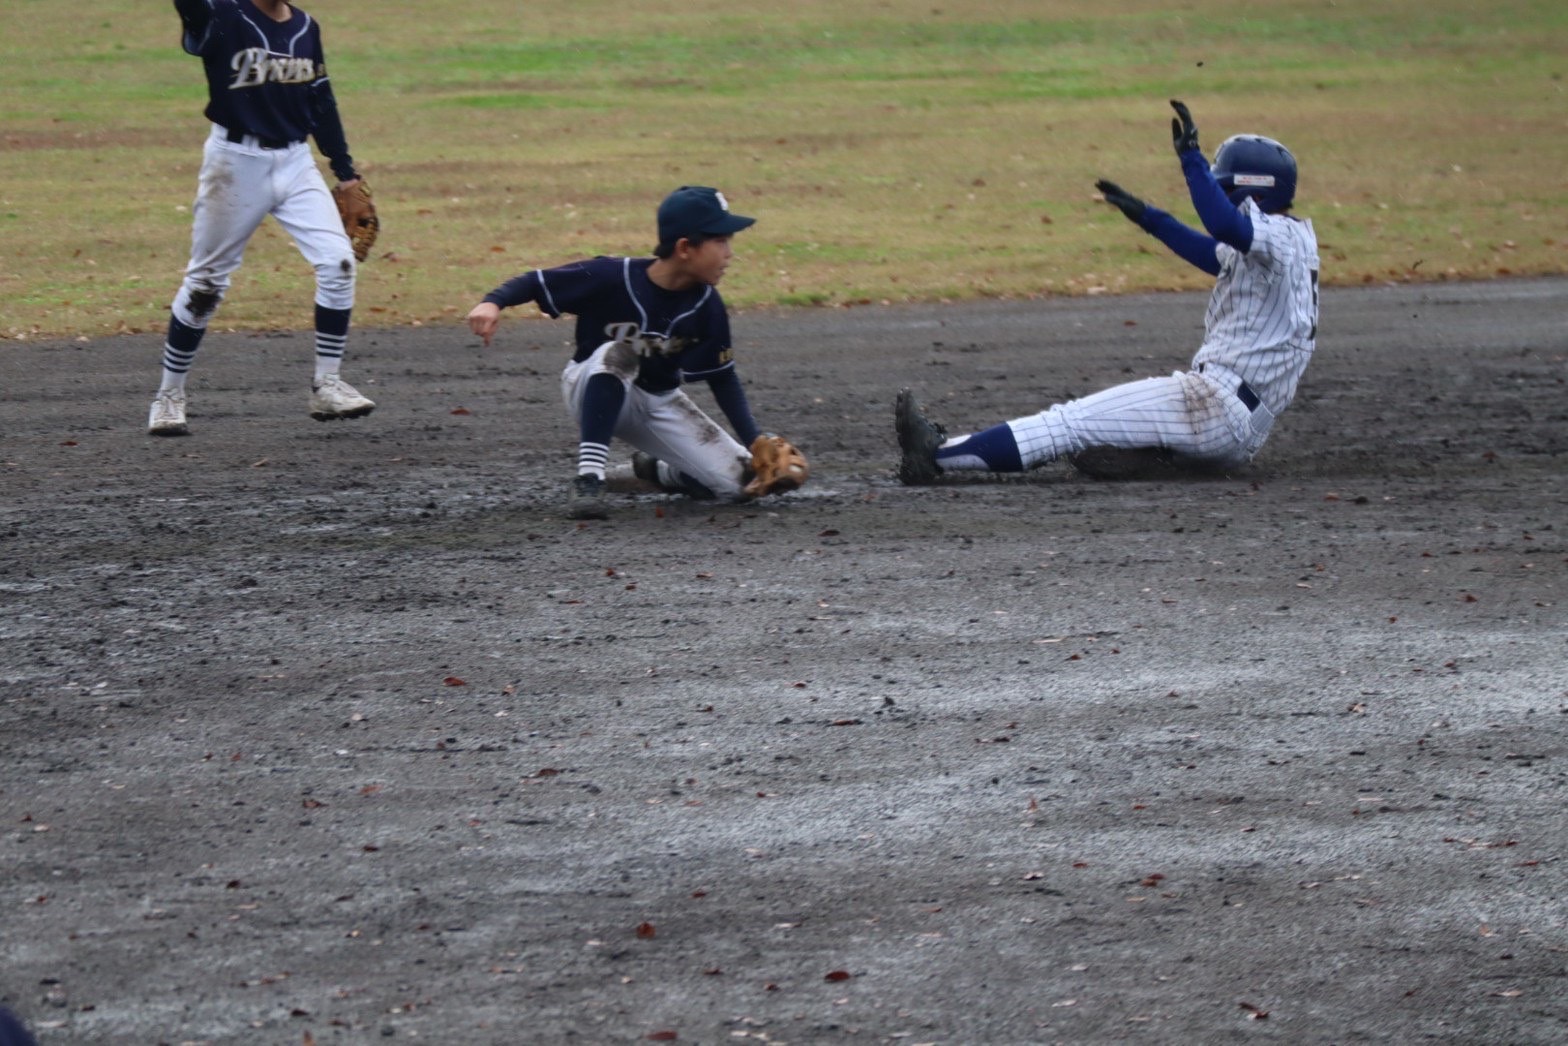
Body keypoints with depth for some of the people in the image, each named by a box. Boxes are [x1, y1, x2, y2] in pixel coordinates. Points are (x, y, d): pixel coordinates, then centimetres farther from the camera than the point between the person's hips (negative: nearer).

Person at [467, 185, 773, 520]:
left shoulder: (706, 304, -12)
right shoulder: (612, 277, -25)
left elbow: (723, 379, -2)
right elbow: (535, 282, -19)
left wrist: (757, 445, -9)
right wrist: (492, 303, -40)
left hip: (660, 404, 5)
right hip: (594, 394, -5)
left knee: (741, 481, -11)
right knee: (616, 353, -39)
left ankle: (655, 471, 21)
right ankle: (588, 480, -38)